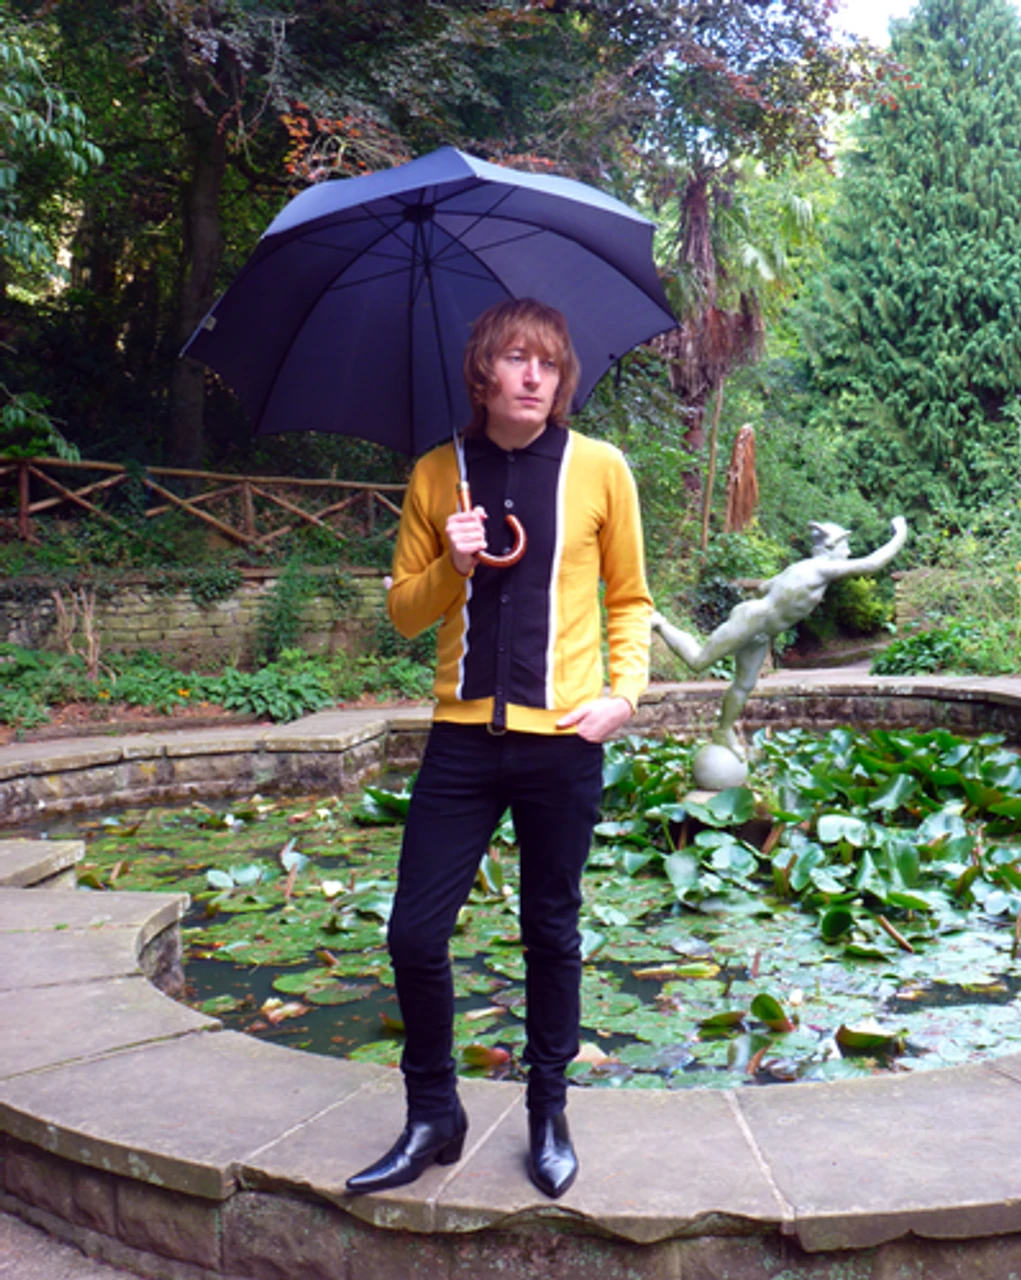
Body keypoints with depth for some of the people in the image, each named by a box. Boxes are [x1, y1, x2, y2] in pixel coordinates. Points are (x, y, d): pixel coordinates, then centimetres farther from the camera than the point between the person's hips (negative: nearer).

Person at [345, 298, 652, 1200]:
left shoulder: (599, 468, 1)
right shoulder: (437, 475, 6)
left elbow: (630, 599, 8)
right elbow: (404, 612, 10)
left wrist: (624, 691, -6)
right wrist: (453, 566, -10)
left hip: (563, 739, -1)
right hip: (463, 735, 2)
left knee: (553, 934, 11)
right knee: (416, 932, 0)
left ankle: (549, 1115, 30)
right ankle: (433, 1116, 22)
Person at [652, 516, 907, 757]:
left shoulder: (805, 569, 8)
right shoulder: (821, 569, -20)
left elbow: (764, 586, 18)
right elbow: (872, 563, -24)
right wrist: (900, 535, -16)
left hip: (761, 635, 10)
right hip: (749, 620, -10)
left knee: (744, 686, 16)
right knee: (698, 661, -1)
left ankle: (724, 732, 32)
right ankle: (659, 623, 14)